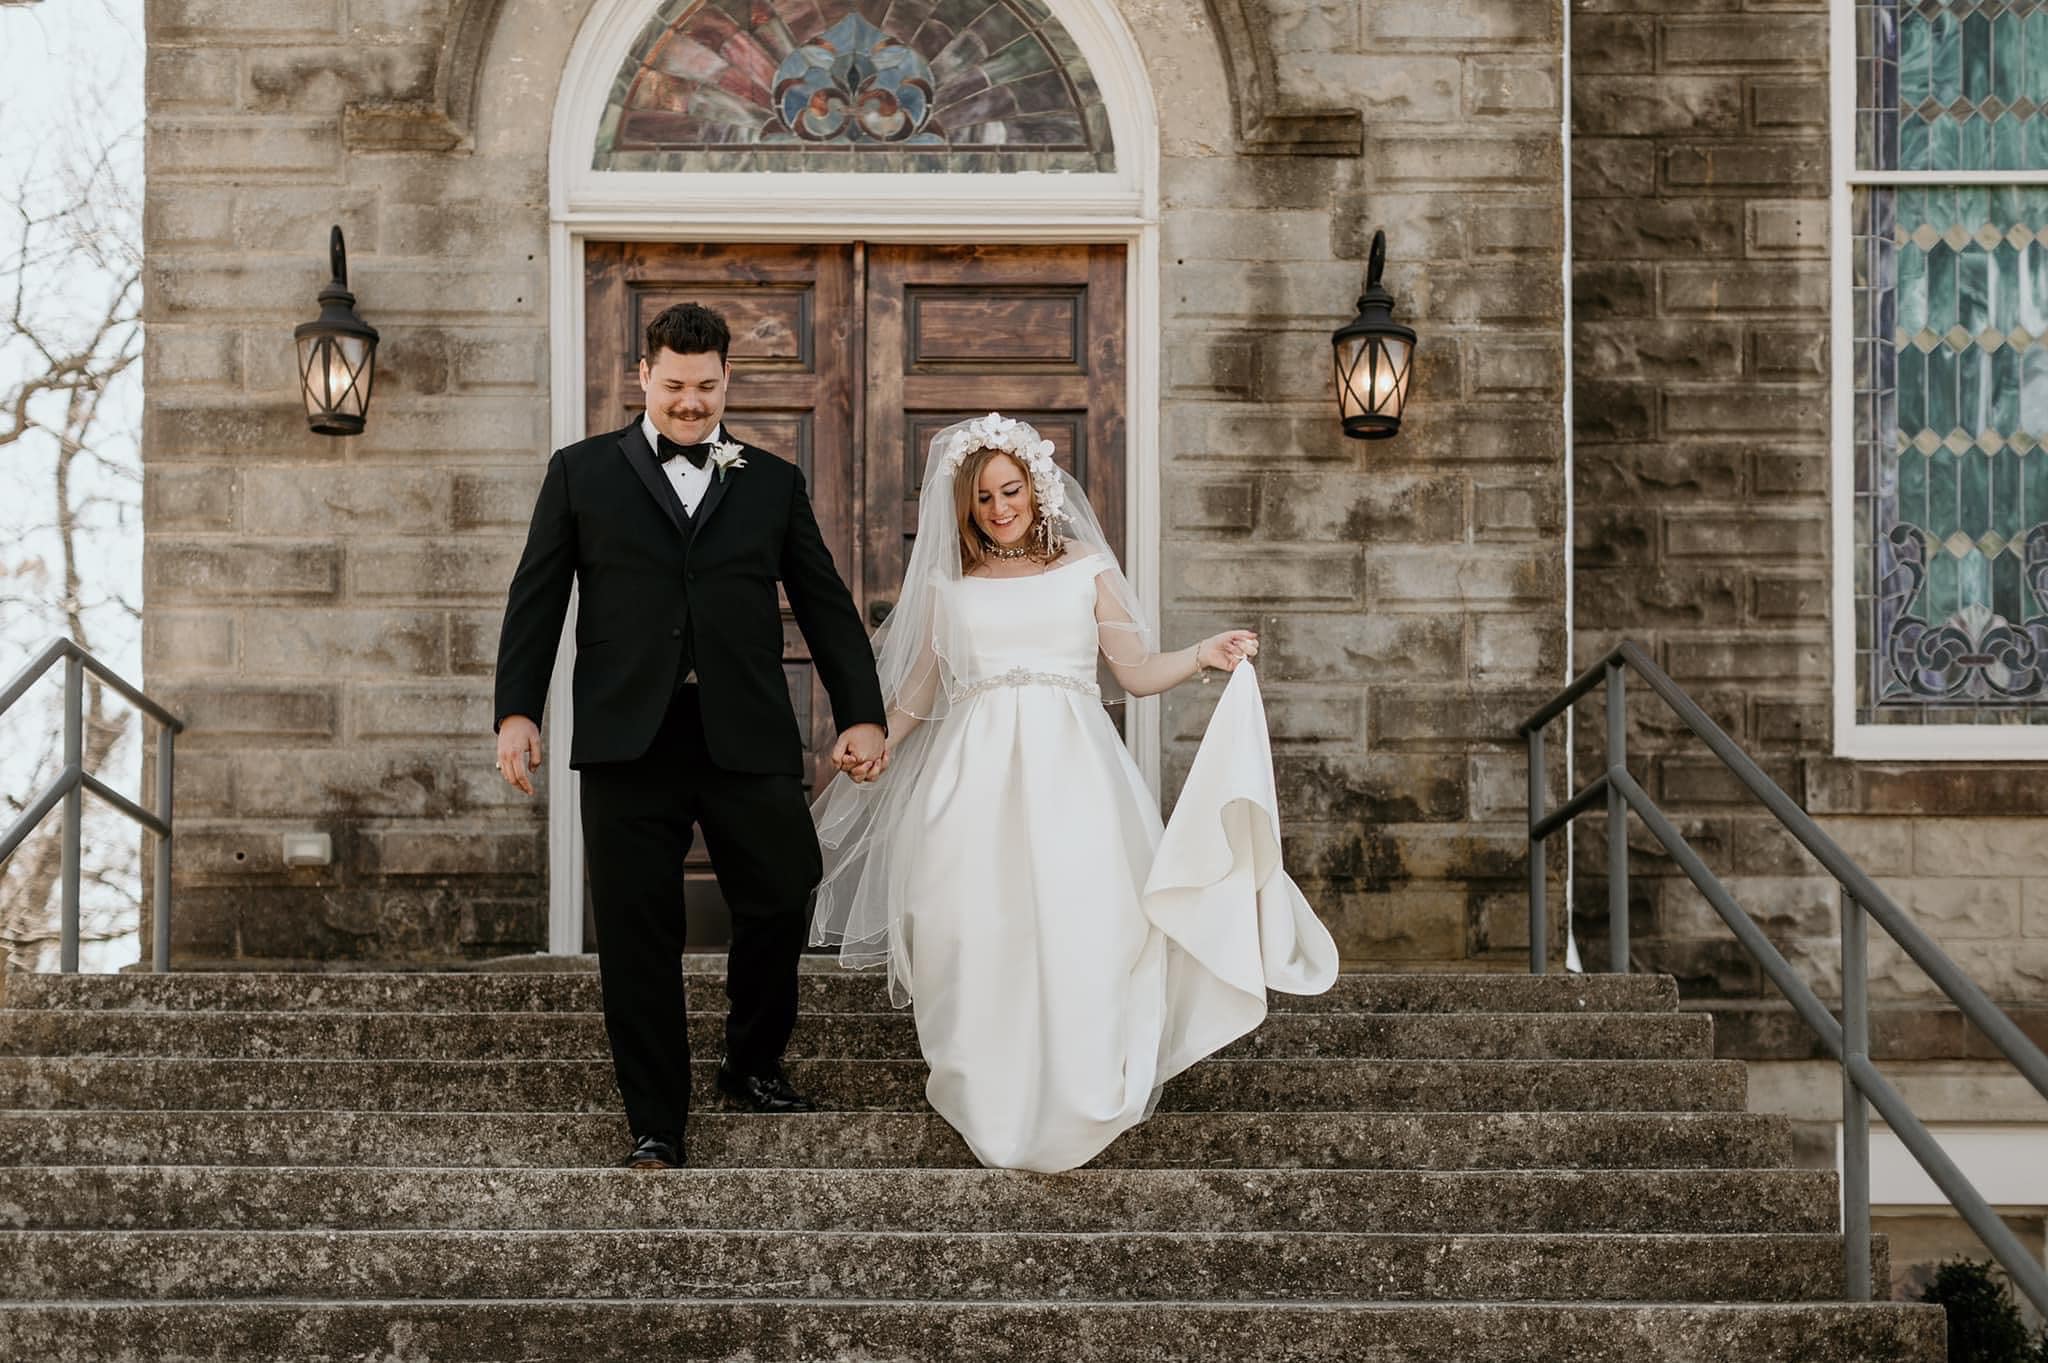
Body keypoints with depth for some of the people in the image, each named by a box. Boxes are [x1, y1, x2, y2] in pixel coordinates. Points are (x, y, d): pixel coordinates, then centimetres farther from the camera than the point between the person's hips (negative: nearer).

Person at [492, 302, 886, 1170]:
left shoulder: (773, 482, 14)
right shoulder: (582, 473, 10)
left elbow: (825, 605, 12)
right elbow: (536, 599, 7)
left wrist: (861, 714, 3)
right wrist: (517, 711, -3)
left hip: (748, 739, 1)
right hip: (629, 742, -1)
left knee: (779, 904, 4)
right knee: (637, 937, 0)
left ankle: (753, 1064, 30)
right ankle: (656, 1124, 9)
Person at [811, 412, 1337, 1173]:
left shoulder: (1084, 567, 13)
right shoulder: (947, 586, 16)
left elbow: (1135, 670, 10)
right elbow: (918, 687, 19)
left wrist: (1203, 656, -5)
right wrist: (876, 746, 3)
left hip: (1069, 771, -1)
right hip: (975, 777, 1)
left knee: (1077, 923, -15)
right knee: (977, 930, -11)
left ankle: (1074, 1103, -11)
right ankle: (989, 1103, -3)